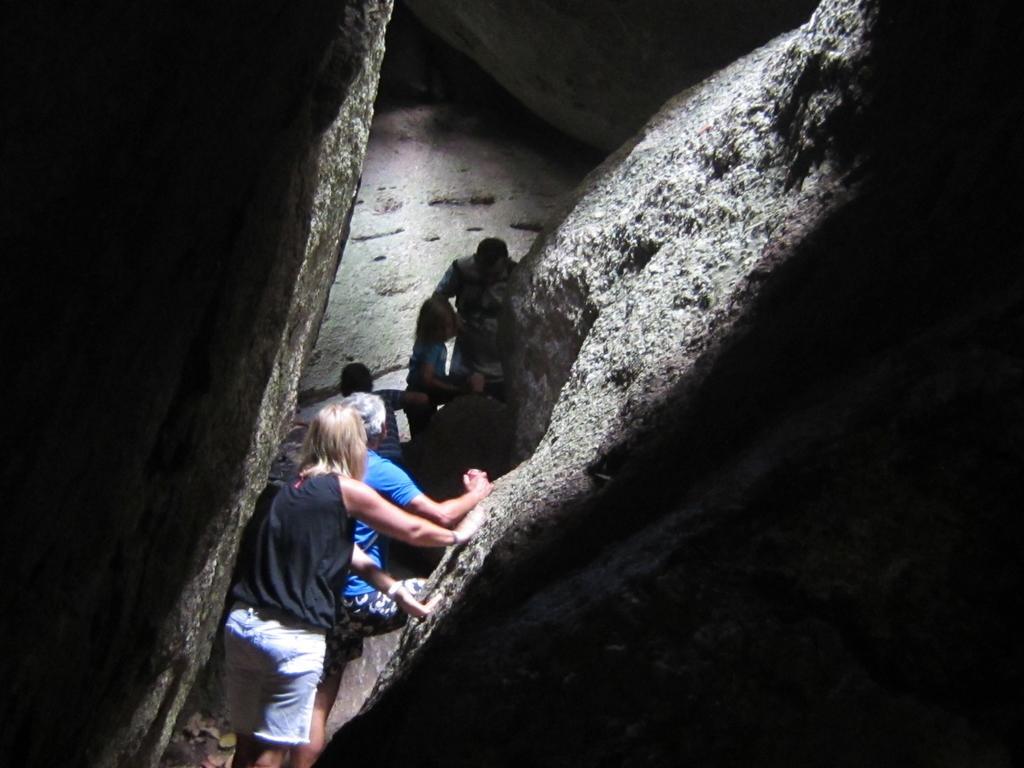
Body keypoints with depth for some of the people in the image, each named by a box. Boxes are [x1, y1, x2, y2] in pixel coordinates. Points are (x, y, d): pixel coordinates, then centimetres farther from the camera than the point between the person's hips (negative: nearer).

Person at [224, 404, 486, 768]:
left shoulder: (293, 490, 13)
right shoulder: (346, 490, -6)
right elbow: (413, 531, 6)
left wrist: (394, 589, 30)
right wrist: (458, 534, 25)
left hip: (242, 624, 7)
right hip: (292, 638, -7)